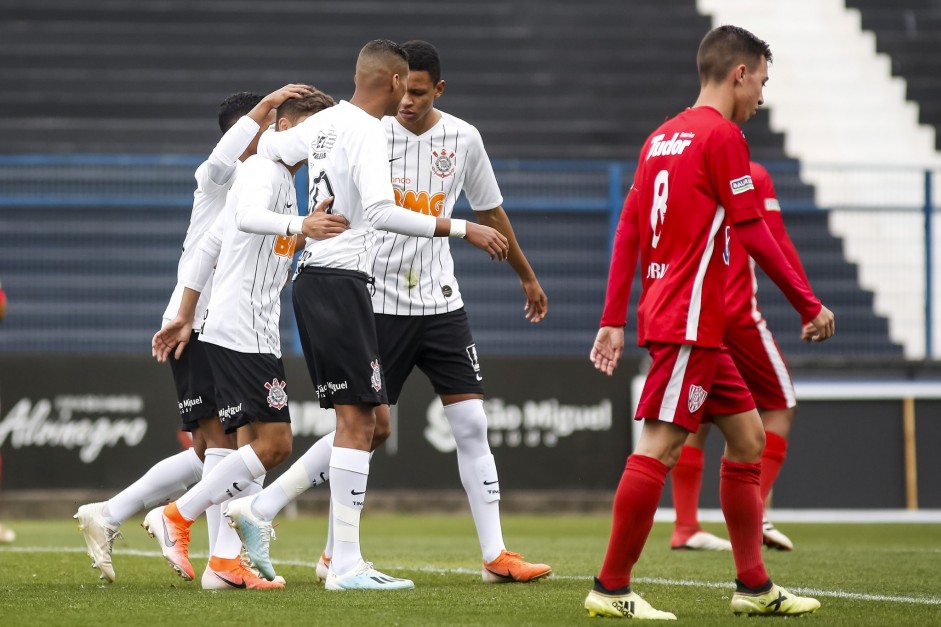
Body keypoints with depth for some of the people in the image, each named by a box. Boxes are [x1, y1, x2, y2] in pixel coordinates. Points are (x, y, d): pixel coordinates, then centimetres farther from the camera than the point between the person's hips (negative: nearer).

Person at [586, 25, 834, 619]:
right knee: (659, 445, -10)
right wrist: (810, 304, -5)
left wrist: (613, 320, 13)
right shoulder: (723, 136, -10)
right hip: (690, 320, -10)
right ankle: (612, 589, -9)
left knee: (748, 435, 13)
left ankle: (754, 586, 16)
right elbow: (754, 233, -12)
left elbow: (628, 229, 14)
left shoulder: (663, 137, 16)